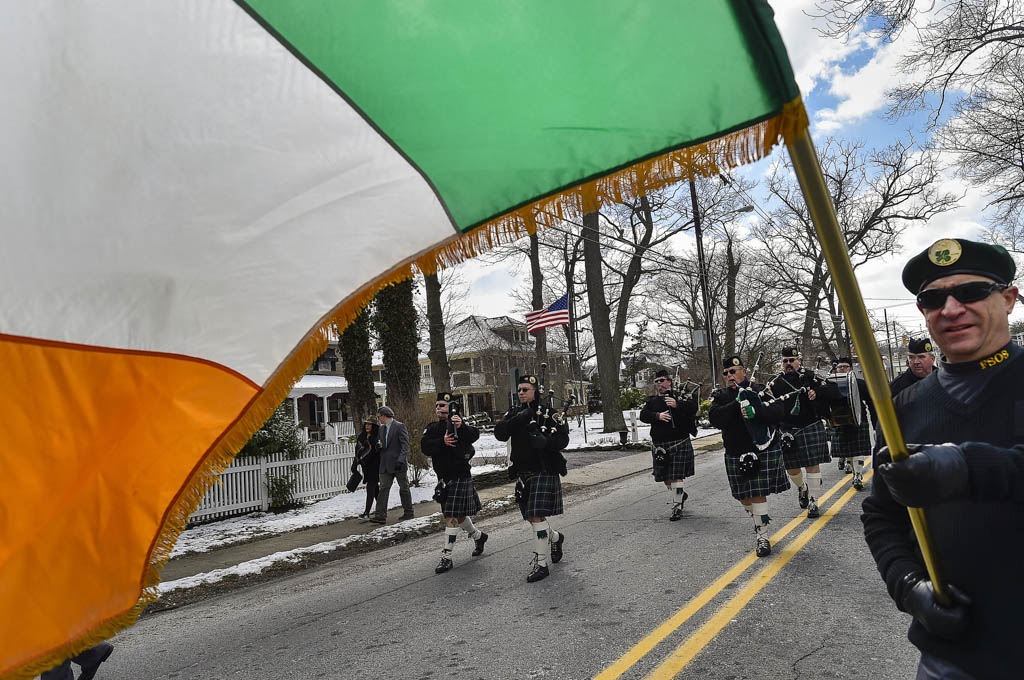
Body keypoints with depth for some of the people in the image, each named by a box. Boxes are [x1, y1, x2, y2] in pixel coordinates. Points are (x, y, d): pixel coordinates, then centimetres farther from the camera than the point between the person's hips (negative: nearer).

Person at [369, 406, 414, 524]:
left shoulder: (400, 426, -8)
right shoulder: (381, 429, 14)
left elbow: (405, 445, -13)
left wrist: (401, 460, -24)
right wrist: (379, 445, -2)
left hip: (399, 465, -6)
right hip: (385, 464, 6)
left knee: (404, 488, 6)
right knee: (383, 488, -2)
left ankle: (408, 512, 19)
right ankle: (380, 515, -3)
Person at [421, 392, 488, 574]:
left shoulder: (459, 425, -9)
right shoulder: (432, 428, 8)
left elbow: (475, 435, -29)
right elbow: (425, 447, -9)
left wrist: (461, 427, -48)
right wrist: (442, 442, -27)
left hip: (459, 476, -7)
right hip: (443, 478, 7)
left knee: (451, 517, -7)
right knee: (458, 515, 20)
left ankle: (446, 557, 2)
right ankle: (478, 536, 42)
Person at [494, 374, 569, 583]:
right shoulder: (515, 413, 9)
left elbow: (563, 439, -11)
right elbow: (499, 434, -7)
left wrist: (545, 440, -30)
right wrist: (519, 418, -20)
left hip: (544, 471, -5)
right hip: (523, 473, 6)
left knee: (537, 516, -11)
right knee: (531, 517, 14)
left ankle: (540, 563, 1)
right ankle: (556, 537, 43)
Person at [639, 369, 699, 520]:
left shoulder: (679, 396, 1)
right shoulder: (651, 401, 13)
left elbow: (693, 406, -14)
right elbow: (643, 415, -1)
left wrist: (677, 404, -30)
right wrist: (657, 416, -18)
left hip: (679, 443, -5)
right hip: (659, 444, 5)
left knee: (676, 476, -7)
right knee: (665, 477, 13)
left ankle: (677, 507, 5)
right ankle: (680, 495, 39)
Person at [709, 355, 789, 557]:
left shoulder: (761, 390, 0)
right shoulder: (720, 396, 5)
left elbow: (778, 413, -11)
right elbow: (716, 418, -11)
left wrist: (756, 412, -26)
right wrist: (737, 404, -18)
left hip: (763, 451, -3)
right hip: (736, 455, 3)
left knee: (758, 493, -5)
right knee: (744, 496, 11)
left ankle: (762, 535, 7)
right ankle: (759, 523, 38)